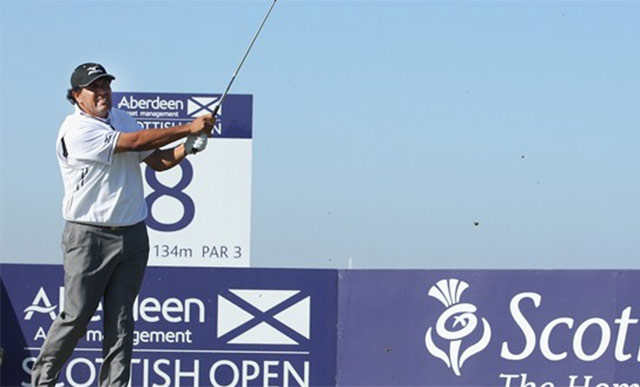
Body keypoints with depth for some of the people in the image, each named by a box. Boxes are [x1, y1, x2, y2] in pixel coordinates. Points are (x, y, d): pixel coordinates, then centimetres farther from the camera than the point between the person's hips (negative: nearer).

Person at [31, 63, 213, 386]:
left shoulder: (121, 118, 13)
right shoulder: (76, 129, -12)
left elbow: (158, 160, 15)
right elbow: (134, 142, -19)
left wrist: (187, 148, -6)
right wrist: (188, 129, -18)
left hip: (133, 236, 6)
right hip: (89, 237, -6)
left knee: (121, 322, 3)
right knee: (75, 318, -4)